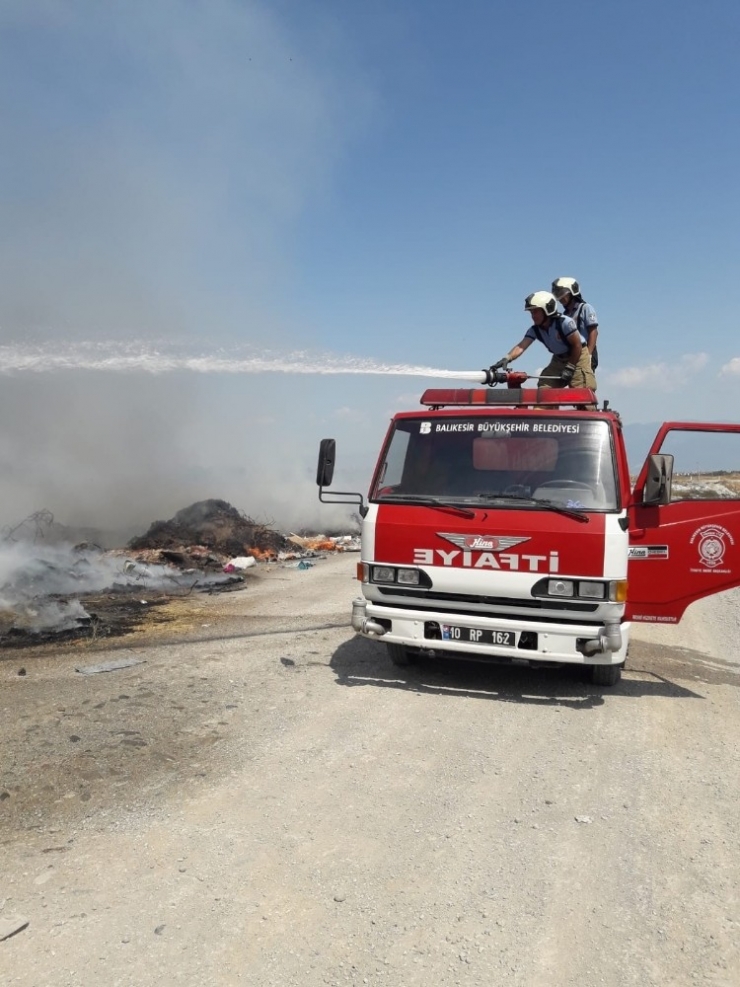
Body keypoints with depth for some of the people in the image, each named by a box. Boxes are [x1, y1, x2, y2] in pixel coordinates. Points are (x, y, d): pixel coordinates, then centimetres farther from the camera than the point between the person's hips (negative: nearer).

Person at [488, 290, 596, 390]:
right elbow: (521, 346, -23)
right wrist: (506, 359, -41)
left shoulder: (564, 322, -25)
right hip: (559, 359, 6)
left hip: (577, 356, -6)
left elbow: (577, 345, -20)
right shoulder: (535, 330, -10)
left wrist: (570, 367, -21)